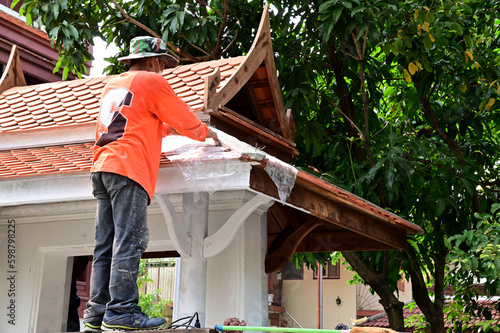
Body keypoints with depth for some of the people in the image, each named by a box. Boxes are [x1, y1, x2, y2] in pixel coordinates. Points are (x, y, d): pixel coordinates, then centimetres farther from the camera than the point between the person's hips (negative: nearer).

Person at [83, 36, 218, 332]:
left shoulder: (113, 86, 28)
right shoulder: (152, 81, 4)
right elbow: (185, 119, 7)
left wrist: (167, 128, 44)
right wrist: (207, 134, 25)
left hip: (102, 168, 8)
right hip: (129, 169, -8)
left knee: (106, 246, 5)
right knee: (129, 242, -13)